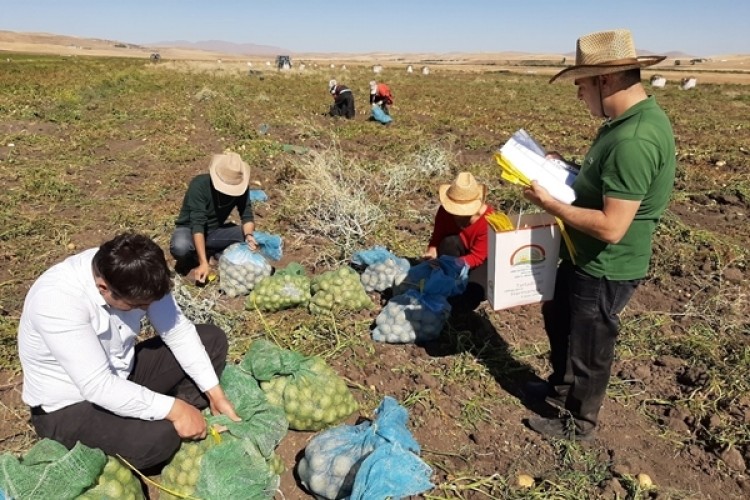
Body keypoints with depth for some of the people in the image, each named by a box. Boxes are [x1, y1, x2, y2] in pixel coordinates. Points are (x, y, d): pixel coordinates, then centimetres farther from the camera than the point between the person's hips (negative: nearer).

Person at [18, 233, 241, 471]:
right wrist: (174, 409, -31)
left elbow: (178, 330, -8)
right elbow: (97, 386, -35)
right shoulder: (57, 299, -34)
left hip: (121, 373, 7)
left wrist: (215, 394, -11)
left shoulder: (134, 275, -15)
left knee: (212, 339, -2)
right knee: (159, 437, -32)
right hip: (70, 404, -6)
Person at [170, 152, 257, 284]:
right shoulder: (199, 185, -30)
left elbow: (247, 215, -12)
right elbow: (197, 224, -35)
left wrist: (249, 235, -36)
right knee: (180, 248, -38)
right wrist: (204, 262, -42)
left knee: (252, 238, -20)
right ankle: (194, 256, -2)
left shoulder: (240, 186, -17)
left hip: (215, 230, 4)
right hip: (190, 229, -3)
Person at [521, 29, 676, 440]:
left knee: (588, 348, 11)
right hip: (586, 259, 10)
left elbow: (611, 227, -31)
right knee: (557, 317, 27)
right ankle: (562, 388, 51)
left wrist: (549, 203, -22)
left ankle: (579, 423, 36)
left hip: (605, 270, -10)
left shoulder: (634, 140, -31)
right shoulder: (629, 120, 3)